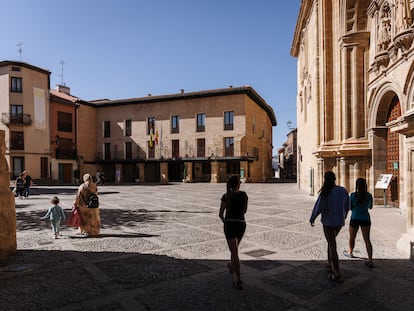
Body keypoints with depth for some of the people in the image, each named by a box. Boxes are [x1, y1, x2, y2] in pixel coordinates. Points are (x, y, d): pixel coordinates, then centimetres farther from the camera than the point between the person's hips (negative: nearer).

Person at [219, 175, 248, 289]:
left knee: (234, 253, -2)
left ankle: (238, 281, -8)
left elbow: (220, 214, -4)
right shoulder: (244, 194, 4)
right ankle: (231, 266, 52)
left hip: (230, 225, -4)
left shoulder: (226, 196, -7)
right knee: (235, 247, 29)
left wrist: (224, 220, 18)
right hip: (241, 225, 4)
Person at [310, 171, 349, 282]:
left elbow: (318, 207, -15)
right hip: (340, 221, 6)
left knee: (332, 246, 1)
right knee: (331, 240, 28)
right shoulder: (344, 191, -2)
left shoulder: (325, 192, -18)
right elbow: (346, 207, 8)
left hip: (328, 222, -5)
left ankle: (337, 274, 2)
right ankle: (330, 264, 36)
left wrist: (312, 219, 1)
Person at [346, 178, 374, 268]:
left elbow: (350, 208, -3)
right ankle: (370, 260, -4)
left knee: (352, 237, 20)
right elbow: (370, 207, 11)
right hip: (365, 219, 2)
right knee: (367, 239, 3)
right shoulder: (369, 195, -6)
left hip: (355, 219, -1)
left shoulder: (353, 195, -14)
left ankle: (350, 252, 42)